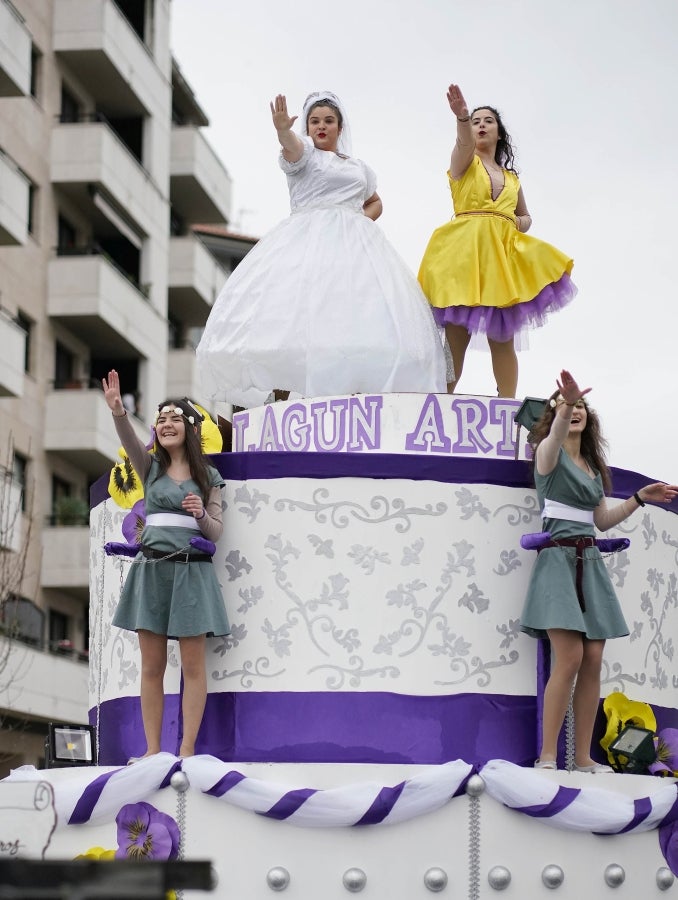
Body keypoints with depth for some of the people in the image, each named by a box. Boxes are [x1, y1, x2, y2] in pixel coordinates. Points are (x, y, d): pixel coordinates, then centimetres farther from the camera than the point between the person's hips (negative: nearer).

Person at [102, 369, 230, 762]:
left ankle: (187, 751, 0)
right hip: (151, 569, 2)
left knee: (193, 665, -3)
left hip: (191, 571, -2)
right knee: (152, 666, 3)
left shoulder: (209, 477, 6)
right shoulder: (150, 467, 9)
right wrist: (118, 411, -31)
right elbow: (130, 440, -12)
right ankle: (153, 750, 7)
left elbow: (215, 533, 4)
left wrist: (201, 514, -18)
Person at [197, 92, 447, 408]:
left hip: (353, 245, 4)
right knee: (292, 312, -21)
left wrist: (363, 219, 13)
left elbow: (375, 202, 38)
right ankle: (281, 390, -29)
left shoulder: (358, 167, 25)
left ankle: (355, 390, -19)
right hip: (308, 239, -4)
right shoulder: (305, 152, 9)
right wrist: (282, 129, -39)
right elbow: (291, 147, -14)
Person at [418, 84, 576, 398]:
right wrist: (462, 116, -37)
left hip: (504, 256, 4)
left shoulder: (511, 177, 23)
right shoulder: (464, 162, 10)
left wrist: (518, 224, 6)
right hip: (465, 252, -4)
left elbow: (525, 216, 31)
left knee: (503, 339, 1)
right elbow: (464, 141, -14)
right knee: (456, 339, -9)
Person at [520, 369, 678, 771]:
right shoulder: (549, 452, -1)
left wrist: (639, 498, 11)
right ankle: (547, 759, -14)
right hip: (559, 558, -7)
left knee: (593, 662, -1)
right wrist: (564, 405, -47)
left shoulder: (593, 465, 20)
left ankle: (583, 758, 3)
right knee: (570, 658, -17)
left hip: (591, 562, 7)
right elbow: (556, 436, -27)